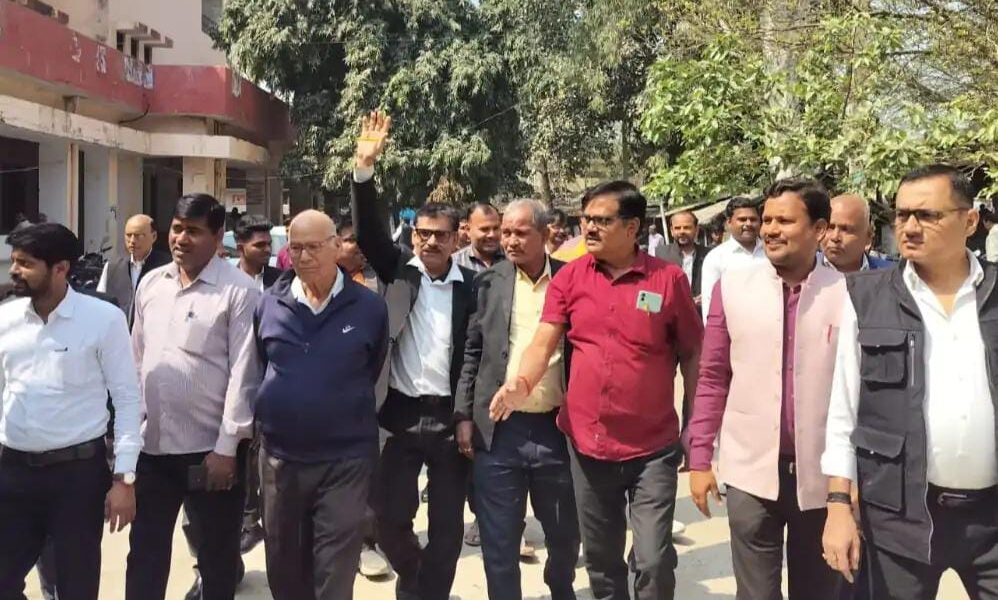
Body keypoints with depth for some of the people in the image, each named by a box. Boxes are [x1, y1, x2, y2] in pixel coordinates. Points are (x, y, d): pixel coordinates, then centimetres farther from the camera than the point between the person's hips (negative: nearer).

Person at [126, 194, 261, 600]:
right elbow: (135, 359, 13)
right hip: (150, 443, 5)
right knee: (145, 552, 15)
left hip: (210, 447, -5)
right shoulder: (150, 284, 7)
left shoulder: (239, 291, -11)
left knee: (216, 555, 11)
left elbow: (243, 373, -13)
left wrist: (226, 447, -15)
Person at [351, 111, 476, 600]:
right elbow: (368, 231, -11)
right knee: (389, 517, 7)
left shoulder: (470, 286, -2)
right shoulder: (399, 271, 2)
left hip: (449, 417, -1)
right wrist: (365, 167, -24)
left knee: (448, 524, 7)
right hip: (400, 413, 1)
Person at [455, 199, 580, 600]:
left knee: (565, 533, 18)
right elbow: (472, 353, 6)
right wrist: (464, 416, 0)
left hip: (557, 428, 0)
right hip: (498, 429, 0)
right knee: (499, 541, 6)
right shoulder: (489, 282, 2)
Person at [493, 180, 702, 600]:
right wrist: (521, 383, -28)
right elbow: (543, 343, -7)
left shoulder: (669, 279, -7)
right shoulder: (570, 277, -1)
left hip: (653, 447, -3)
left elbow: (692, 357, 0)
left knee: (654, 561, -5)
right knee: (601, 560, 17)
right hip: (587, 445, 3)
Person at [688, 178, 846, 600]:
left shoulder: (848, 294, -5)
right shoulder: (732, 287, -2)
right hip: (751, 471, 0)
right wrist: (699, 458, 1)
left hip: (823, 475, 0)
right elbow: (712, 378, 3)